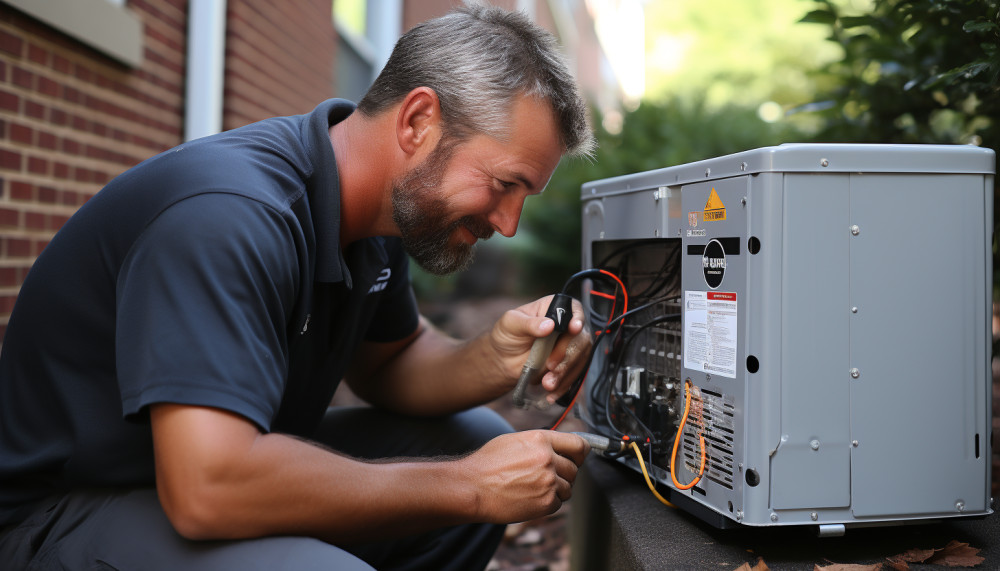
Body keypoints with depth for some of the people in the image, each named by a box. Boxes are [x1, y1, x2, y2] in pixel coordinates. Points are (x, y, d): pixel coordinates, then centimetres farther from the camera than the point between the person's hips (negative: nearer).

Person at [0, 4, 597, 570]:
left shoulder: (385, 201, -2)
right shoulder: (231, 216, -29)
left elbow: (388, 361, 13)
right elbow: (208, 487, -36)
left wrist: (496, 362, -10)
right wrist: (467, 487, -26)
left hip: (230, 459, 9)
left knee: (478, 441, 3)